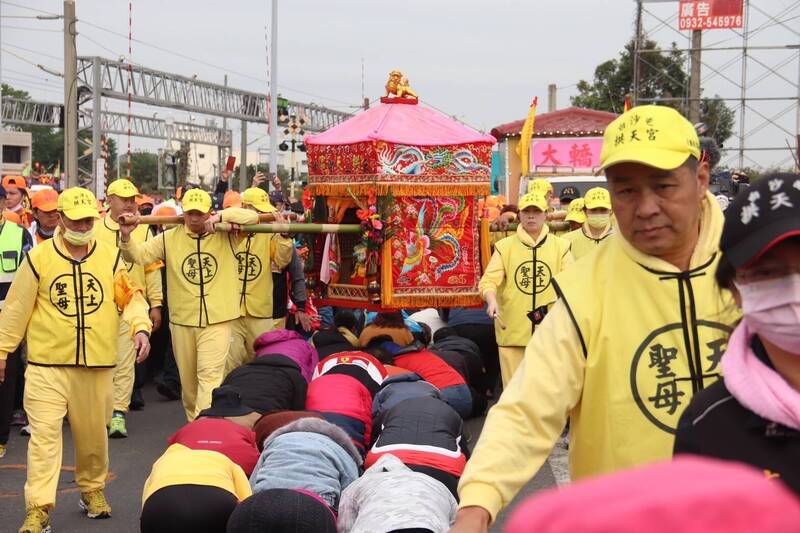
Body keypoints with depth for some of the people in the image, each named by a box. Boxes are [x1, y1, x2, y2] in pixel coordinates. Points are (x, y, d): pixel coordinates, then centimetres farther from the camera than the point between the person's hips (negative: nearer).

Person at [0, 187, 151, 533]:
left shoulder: (109, 257, 5)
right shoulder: (38, 258, -1)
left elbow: (130, 296, 6)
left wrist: (140, 327, -12)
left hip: (97, 363, 3)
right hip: (48, 363, -2)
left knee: (93, 432, 13)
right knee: (44, 433, -8)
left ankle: (92, 489, 35)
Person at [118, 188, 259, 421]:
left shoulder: (226, 235, 1)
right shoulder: (170, 238, 4)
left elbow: (251, 217, -8)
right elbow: (139, 255, -2)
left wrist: (221, 217, -19)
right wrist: (126, 237, -22)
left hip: (217, 320, -3)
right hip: (182, 321, 3)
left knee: (210, 375, -14)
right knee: (187, 378, 14)